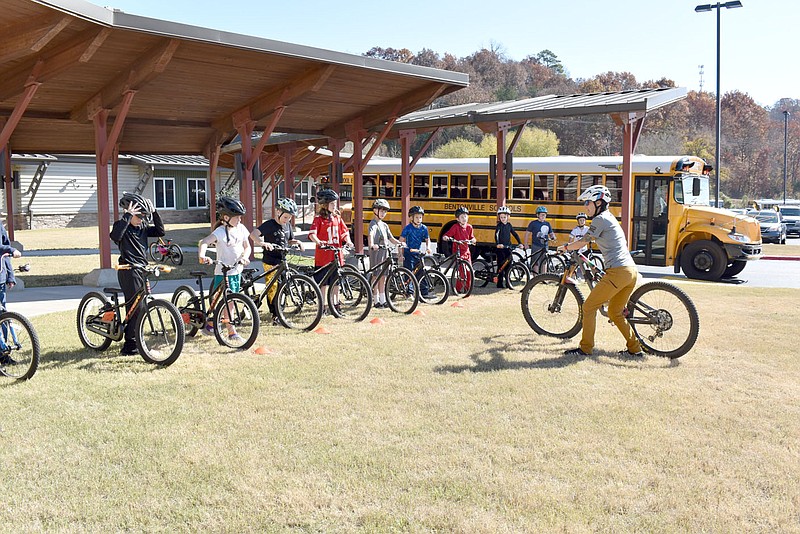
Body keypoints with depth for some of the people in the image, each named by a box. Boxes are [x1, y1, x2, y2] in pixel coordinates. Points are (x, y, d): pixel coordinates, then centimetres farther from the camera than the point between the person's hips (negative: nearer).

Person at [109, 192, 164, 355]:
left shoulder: (143, 227, 14)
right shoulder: (122, 225, -7)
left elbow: (160, 231, 6)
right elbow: (115, 236, -29)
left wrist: (154, 212, -1)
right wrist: (127, 215, -27)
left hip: (142, 270, 8)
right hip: (129, 271, -8)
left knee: (141, 306, 12)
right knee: (135, 307, -11)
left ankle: (136, 341, 24)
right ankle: (130, 345, -7)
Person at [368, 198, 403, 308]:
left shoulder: (384, 225, 18)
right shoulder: (374, 224, -8)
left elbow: (391, 238, 16)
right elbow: (370, 234, -28)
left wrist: (399, 243, -2)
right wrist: (371, 244, -47)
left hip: (385, 252, 8)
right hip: (376, 252, -8)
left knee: (383, 277, 10)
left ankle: (383, 300, 16)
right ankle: (377, 301, 2)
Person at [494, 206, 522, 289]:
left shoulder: (509, 225, 10)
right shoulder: (499, 225, -6)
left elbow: (515, 234, 16)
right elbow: (496, 235, -21)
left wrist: (520, 243, 7)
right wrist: (498, 244, -37)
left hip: (508, 247, 5)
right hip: (500, 248, -5)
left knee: (508, 265, 5)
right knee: (501, 265, -4)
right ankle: (500, 282, -1)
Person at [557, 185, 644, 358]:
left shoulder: (600, 219, -6)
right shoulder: (610, 217, 22)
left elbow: (583, 242, -2)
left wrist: (565, 247, 15)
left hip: (618, 272, -9)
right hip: (631, 271, 9)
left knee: (589, 307, -1)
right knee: (615, 313, 19)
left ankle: (585, 348, 2)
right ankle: (634, 348, 19)